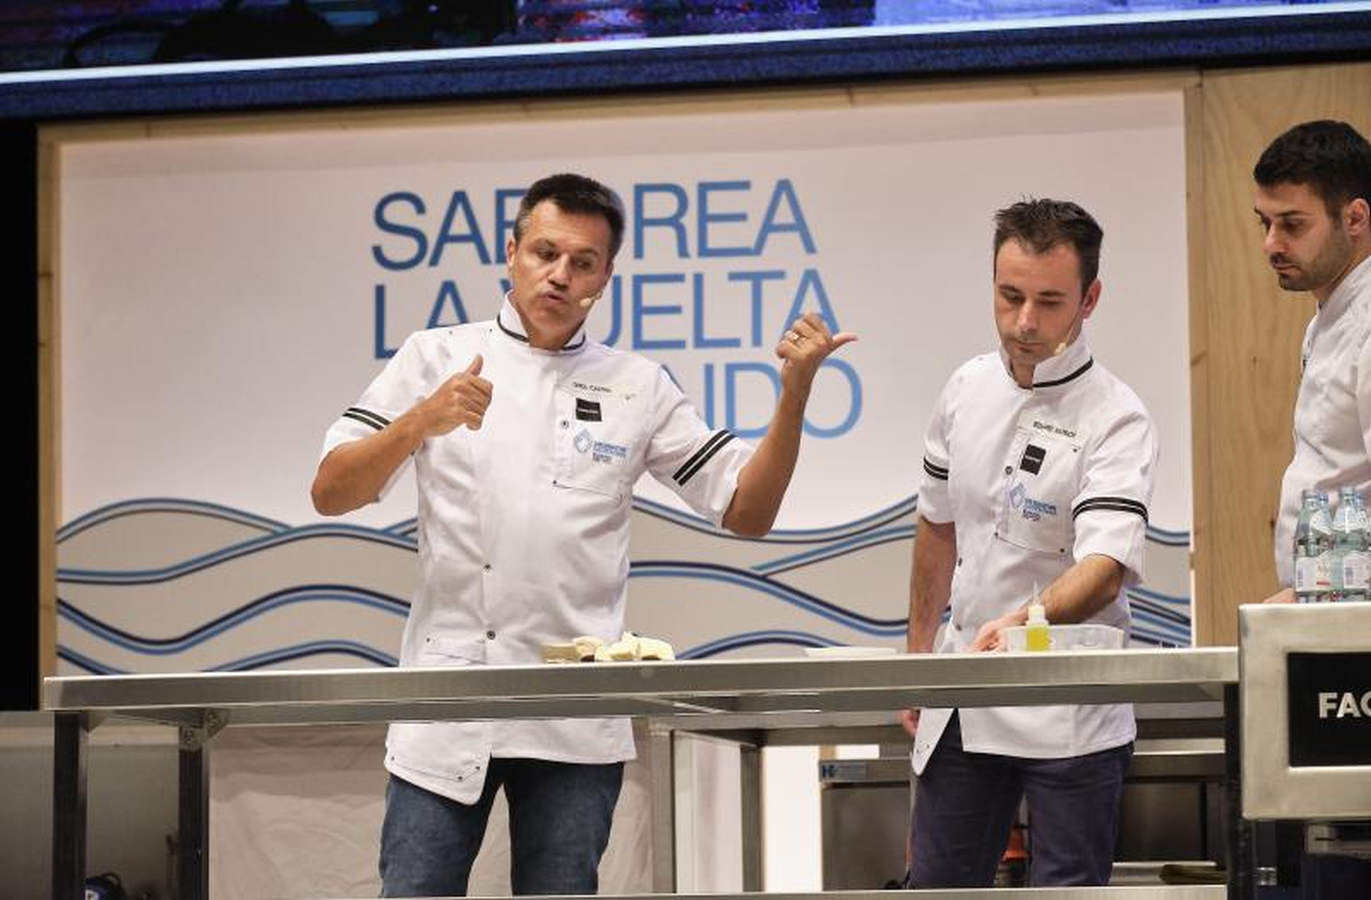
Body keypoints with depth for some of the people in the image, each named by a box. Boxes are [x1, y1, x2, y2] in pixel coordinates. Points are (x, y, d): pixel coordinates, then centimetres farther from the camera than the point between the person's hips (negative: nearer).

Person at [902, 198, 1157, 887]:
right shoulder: (968, 390, 5)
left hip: (1071, 718, -6)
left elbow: (1106, 566, -28)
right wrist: (918, 656, 18)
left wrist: (1024, 622, -46)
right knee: (938, 886, 11)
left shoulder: (1116, 419, -14)